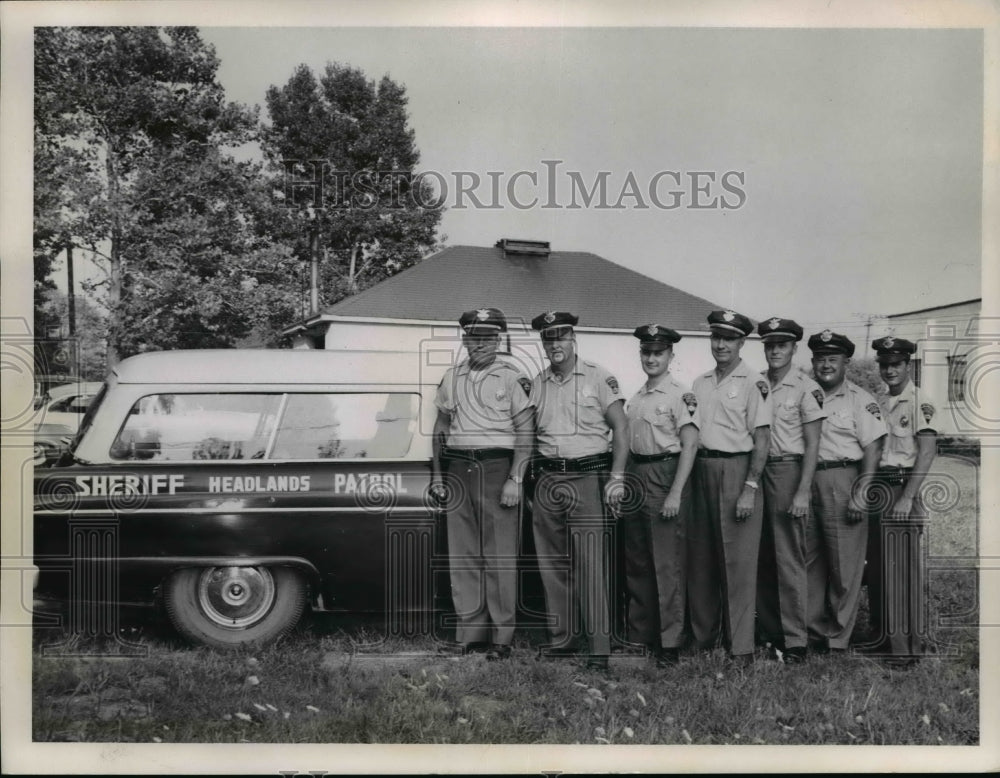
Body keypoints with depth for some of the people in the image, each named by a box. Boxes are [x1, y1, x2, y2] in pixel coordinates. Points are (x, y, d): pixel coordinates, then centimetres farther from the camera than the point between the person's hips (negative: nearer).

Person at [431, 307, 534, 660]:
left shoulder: (512, 377, -2)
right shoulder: (452, 377, 12)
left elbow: (525, 432, -5)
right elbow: (440, 427, 20)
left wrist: (515, 479, -12)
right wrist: (437, 473, 14)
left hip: (496, 466, -5)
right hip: (458, 468, 5)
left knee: (499, 555, -3)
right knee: (462, 554, 6)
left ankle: (501, 637, 3)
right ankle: (470, 633, 14)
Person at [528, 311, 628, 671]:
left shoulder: (599, 378, 0)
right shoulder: (536, 384, 12)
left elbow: (620, 428, -1)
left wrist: (616, 478, -8)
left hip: (587, 478, -4)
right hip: (547, 479, 5)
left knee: (590, 564, -9)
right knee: (552, 564, 8)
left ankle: (599, 648, -6)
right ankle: (561, 639, 19)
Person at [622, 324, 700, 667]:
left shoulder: (681, 396, -8)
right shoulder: (636, 398, 14)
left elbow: (689, 446, -13)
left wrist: (675, 494, -19)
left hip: (665, 474, -7)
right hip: (636, 476, 8)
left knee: (668, 564, -5)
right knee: (636, 564, 12)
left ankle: (669, 643, 2)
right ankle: (639, 635, 23)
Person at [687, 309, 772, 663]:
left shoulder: (753, 383, -4)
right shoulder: (700, 383, 14)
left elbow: (761, 440, -8)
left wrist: (749, 489, -15)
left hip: (736, 470, -6)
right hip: (701, 470, 6)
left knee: (738, 561, -4)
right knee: (700, 558, 10)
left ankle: (740, 647, 2)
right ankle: (702, 636, 21)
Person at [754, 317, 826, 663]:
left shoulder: (807, 388, -6)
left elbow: (812, 444, -8)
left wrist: (803, 492, -14)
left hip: (788, 470, -5)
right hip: (758, 469, 6)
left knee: (788, 558, -5)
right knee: (762, 557, 10)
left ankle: (794, 640, -1)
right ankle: (767, 629, 20)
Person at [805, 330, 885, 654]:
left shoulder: (859, 400, 0)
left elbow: (872, 449, -6)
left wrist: (860, 493, -13)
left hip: (842, 481, -4)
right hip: (806, 481, 5)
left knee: (844, 565, -1)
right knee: (808, 560, 8)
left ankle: (837, 638, 7)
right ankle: (813, 630, 18)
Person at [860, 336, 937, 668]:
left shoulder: (919, 402, -7)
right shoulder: (878, 403, 12)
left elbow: (927, 452, -14)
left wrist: (907, 497, -18)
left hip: (903, 488, -6)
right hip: (876, 488, 6)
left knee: (905, 567, -4)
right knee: (877, 566, 11)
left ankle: (908, 644, 4)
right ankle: (882, 635, 22)